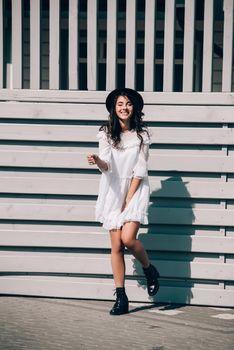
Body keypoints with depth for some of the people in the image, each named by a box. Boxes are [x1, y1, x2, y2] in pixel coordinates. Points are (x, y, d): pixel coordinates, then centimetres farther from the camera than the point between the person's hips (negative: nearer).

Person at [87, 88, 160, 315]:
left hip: (136, 189, -2)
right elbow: (106, 166, -9)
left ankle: (149, 269, 11)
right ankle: (121, 298, 5)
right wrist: (97, 162, -33)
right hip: (113, 191, 2)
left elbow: (140, 170, -4)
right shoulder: (106, 133, 0)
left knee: (128, 238, -19)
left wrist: (129, 198, -8)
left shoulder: (142, 135, -2)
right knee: (116, 246, -1)